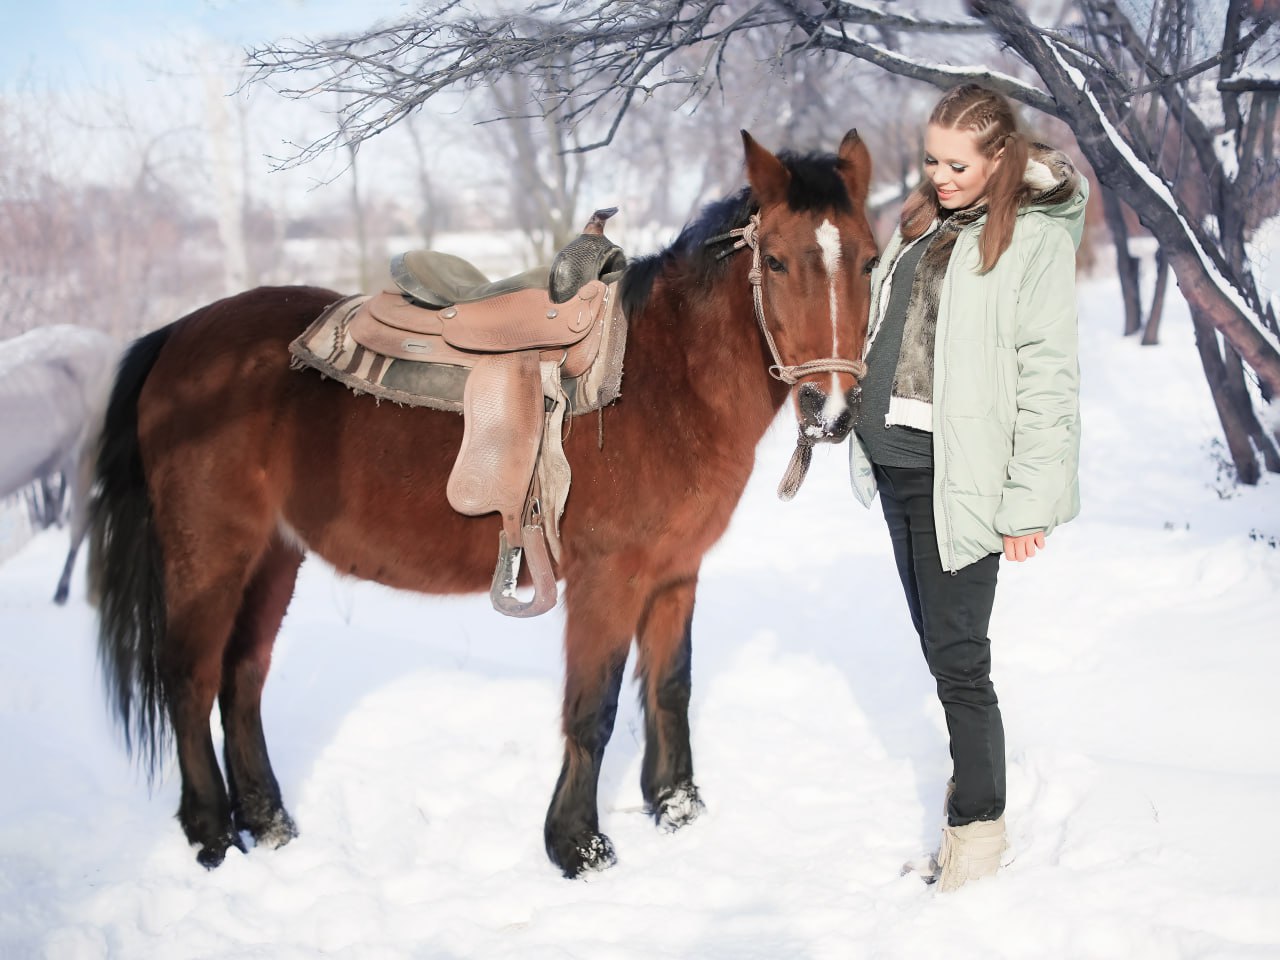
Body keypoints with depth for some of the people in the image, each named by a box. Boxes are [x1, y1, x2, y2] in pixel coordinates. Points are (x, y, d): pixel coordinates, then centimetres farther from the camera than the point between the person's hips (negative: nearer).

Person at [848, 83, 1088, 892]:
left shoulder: (1033, 238, -10)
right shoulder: (921, 224, 13)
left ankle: (979, 826, 6)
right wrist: (866, 438, 18)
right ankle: (972, 789, 23)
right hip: (897, 462, 8)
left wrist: (1030, 501, -16)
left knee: (958, 659, -5)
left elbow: (1048, 376, -13)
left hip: (959, 476, -8)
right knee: (937, 644, 13)